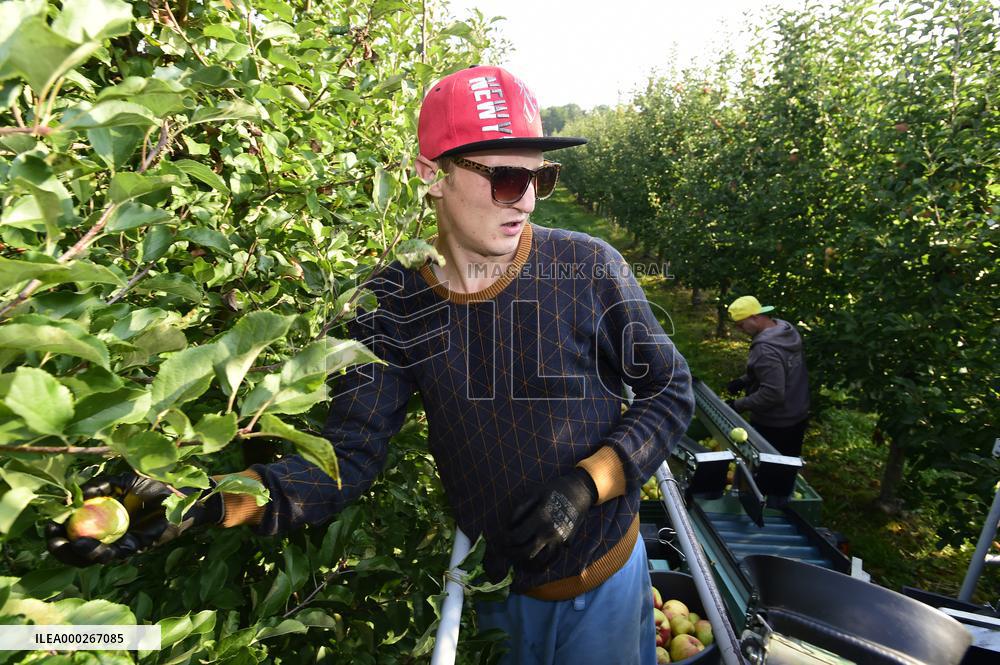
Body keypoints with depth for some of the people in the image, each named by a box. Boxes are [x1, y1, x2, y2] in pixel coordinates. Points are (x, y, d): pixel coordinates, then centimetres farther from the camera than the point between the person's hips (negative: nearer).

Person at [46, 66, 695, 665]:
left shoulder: (589, 268, -19)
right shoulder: (395, 303, -15)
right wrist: (214, 501, -31)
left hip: (602, 574, -1)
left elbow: (671, 391, -9)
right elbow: (350, 452, -16)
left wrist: (589, 482, -22)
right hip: (492, 580, 1)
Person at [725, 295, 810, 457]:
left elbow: (772, 394, -30)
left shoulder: (766, 349, -30)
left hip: (773, 425, -9)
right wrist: (744, 380, 5)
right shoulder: (787, 330, 0)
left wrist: (738, 405, -20)